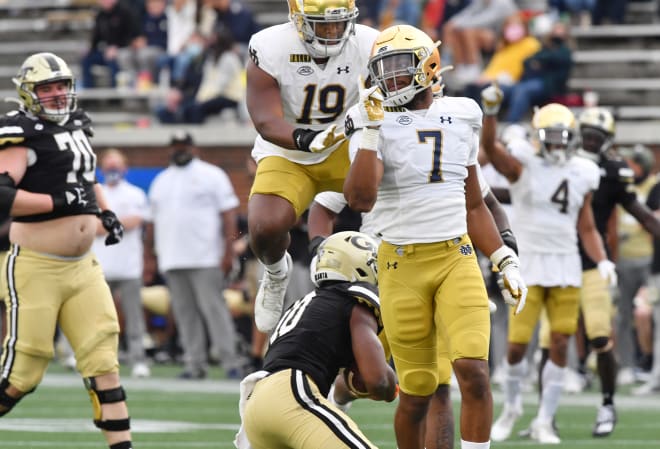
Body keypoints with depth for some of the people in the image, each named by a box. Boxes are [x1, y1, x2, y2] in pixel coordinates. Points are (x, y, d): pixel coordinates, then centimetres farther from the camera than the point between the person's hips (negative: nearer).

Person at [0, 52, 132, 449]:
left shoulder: (77, 126, 14)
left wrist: (106, 212, 16)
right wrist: (59, 201, -22)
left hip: (82, 267, 7)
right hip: (36, 268, -7)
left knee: (104, 360, -1)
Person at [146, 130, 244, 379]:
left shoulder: (212, 175, 3)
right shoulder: (160, 181, 18)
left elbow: (228, 214, -4)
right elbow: (154, 219, 20)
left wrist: (228, 251, -12)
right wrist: (153, 251, 12)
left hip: (206, 260, -5)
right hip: (172, 262, 5)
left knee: (213, 307, -11)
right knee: (184, 312, 3)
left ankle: (230, 361, -12)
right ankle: (195, 363, 5)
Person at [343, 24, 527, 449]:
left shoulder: (461, 118, 9)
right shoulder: (374, 124, -3)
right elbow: (361, 198, -20)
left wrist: (505, 260, 10)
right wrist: (370, 130, -21)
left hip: (457, 259, 2)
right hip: (403, 266, -2)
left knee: (474, 373, -17)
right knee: (417, 392, 3)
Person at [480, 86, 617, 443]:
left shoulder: (581, 175, 8)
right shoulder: (523, 166, -4)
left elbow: (587, 229, 13)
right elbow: (490, 148, -24)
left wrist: (602, 262, -3)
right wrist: (490, 112, -41)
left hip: (566, 268, 3)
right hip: (528, 266, -3)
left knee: (560, 346, -1)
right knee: (517, 345, -4)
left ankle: (544, 422, 9)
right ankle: (512, 407, 23)